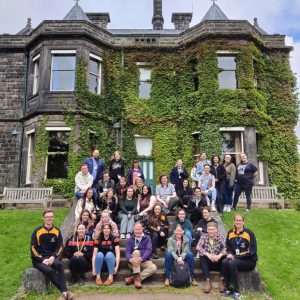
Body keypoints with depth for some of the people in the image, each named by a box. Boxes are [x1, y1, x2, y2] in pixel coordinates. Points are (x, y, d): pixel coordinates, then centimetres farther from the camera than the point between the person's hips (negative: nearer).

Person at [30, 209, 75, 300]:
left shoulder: (57, 231, 5)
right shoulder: (37, 231, -2)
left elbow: (60, 246, 6)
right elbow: (33, 248, -3)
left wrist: (53, 257, -12)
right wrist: (42, 259, -14)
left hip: (52, 257, 2)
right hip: (39, 259, -1)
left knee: (59, 265, -32)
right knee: (49, 270, -31)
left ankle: (64, 292, -34)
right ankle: (65, 291, -25)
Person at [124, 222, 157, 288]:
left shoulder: (147, 239, 7)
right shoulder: (130, 240, 9)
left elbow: (149, 250, -8)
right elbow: (127, 252, -4)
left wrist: (141, 258, -28)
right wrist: (130, 259, -28)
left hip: (144, 261, 0)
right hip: (133, 263, 0)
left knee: (154, 268, -29)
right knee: (136, 251, -30)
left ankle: (132, 278, -25)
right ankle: (136, 278, -33)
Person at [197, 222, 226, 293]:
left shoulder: (220, 237, -3)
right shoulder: (204, 236, -3)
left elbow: (225, 248, -19)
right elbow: (198, 247, -18)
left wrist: (219, 255, -37)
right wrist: (207, 254, -34)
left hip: (218, 263, 0)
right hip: (208, 263, 0)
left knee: (224, 257, -27)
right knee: (202, 257, -29)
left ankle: (222, 280, -21)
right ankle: (208, 281, -28)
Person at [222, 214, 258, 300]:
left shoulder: (249, 233, -9)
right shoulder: (230, 232, 6)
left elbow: (252, 251, -13)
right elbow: (228, 246, 16)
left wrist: (236, 256, -18)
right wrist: (229, 253, -8)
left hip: (248, 260, -4)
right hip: (235, 258, 4)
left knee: (232, 264, -31)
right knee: (224, 262, -27)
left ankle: (237, 291, -18)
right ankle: (227, 288, -11)